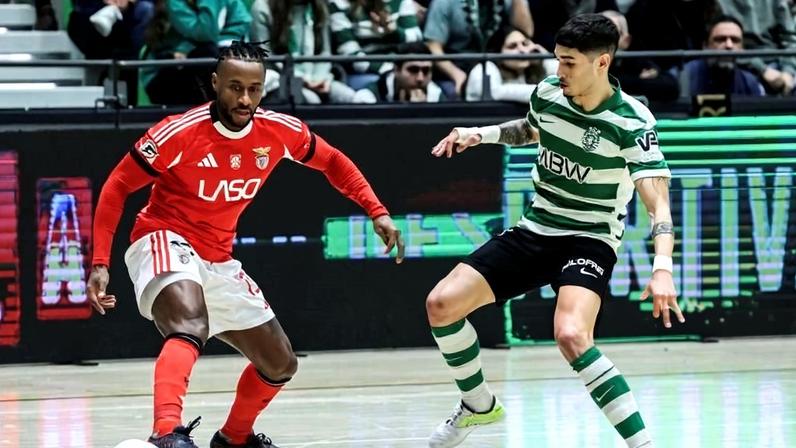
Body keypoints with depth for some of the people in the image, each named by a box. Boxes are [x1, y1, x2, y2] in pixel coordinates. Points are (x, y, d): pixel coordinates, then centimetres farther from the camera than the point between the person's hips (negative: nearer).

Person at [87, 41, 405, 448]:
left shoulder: (280, 131, -6)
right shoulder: (180, 132, -21)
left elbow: (332, 163, 13)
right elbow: (117, 186, -13)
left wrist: (377, 212, 0)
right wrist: (100, 263, -20)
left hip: (217, 259, 7)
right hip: (164, 242, -7)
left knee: (280, 364, 14)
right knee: (191, 328, -39)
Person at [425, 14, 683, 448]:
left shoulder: (632, 122, -20)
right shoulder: (547, 93, -3)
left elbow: (658, 203, -27)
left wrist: (662, 268, -42)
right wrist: (480, 134, 6)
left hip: (590, 240, -6)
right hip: (535, 229, 6)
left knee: (571, 335, -34)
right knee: (441, 305, -5)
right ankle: (478, 405, 20)